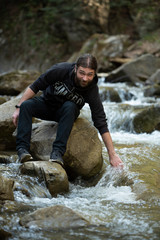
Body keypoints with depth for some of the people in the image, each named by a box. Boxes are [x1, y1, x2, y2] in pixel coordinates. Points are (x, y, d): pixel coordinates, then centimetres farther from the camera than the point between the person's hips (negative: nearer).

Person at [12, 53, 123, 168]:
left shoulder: (92, 91, -27)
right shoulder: (61, 70, -29)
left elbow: (101, 124, -25)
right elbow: (35, 87, -16)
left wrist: (112, 154, -27)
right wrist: (19, 108, -19)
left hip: (67, 112, -1)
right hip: (46, 104, 1)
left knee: (70, 107, -35)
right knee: (26, 105, -29)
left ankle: (57, 152, -39)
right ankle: (22, 148, -33)